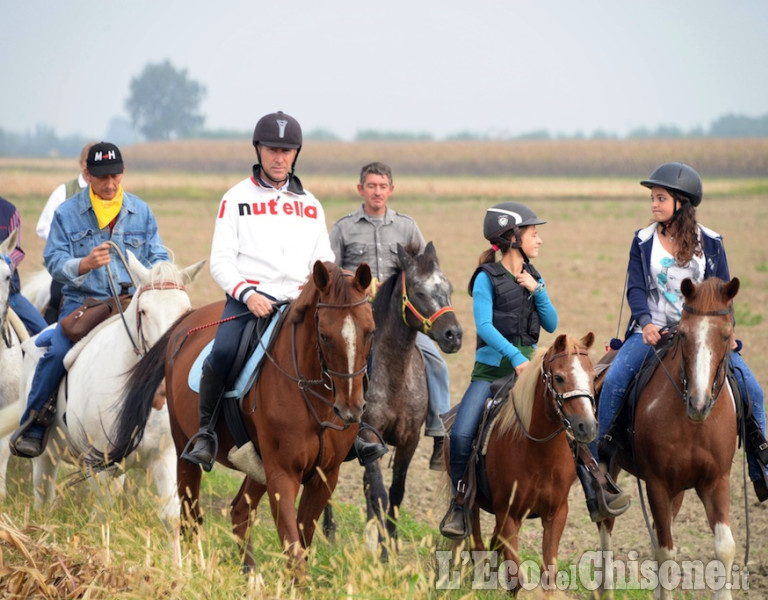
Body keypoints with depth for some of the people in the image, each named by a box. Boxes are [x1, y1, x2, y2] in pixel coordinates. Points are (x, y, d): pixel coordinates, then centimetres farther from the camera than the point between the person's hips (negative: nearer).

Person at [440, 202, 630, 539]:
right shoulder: (488, 278, -5)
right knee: (461, 434, -21)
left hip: (528, 366, 5)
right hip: (491, 369, -5)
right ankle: (459, 506, -5)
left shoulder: (533, 278, 12)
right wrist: (515, 356, -29)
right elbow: (484, 325, -17)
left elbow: (551, 325, 8)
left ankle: (595, 490, 3)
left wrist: (537, 290, -7)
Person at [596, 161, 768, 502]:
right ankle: (597, 453, -13)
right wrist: (645, 321, -21)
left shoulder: (710, 244, 5)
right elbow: (635, 288, -2)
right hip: (653, 330, 0)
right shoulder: (644, 242, 5)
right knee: (614, 379, -25)